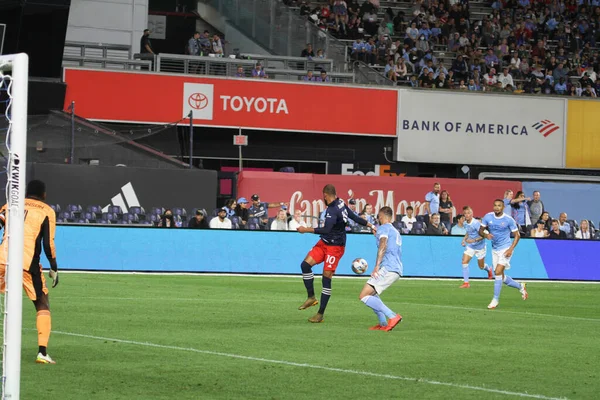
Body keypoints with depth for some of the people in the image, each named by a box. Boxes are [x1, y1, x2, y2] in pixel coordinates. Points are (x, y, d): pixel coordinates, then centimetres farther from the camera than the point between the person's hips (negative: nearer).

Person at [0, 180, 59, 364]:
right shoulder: (47, 212, 9)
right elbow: (48, 244, 3)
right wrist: (54, 268, 11)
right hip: (28, 263, -2)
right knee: (42, 304, 9)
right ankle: (42, 351, -4)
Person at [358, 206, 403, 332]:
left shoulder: (383, 228, -1)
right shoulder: (396, 232, 27)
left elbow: (383, 244, -19)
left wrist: (377, 265, -29)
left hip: (387, 268, -10)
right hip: (397, 270, 10)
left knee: (363, 296, -12)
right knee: (371, 293, 25)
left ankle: (393, 316, -21)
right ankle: (383, 324, 15)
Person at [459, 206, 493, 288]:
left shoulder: (476, 223, -24)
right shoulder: (465, 223, -2)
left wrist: (474, 240, -37)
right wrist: (464, 239, 1)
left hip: (479, 247, -5)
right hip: (470, 246, 5)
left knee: (481, 266, 11)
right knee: (464, 262, -14)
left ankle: (489, 269, 48)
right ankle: (466, 282, -8)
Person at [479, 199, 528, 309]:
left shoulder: (509, 220, -11)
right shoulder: (488, 217, -2)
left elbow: (517, 235, -5)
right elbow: (481, 230, 7)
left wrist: (511, 249, -16)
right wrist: (486, 234, -17)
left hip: (505, 249, -5)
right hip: (495, 249, 5)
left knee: (498, 272, -18)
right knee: (501, 277, 10)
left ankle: (495, 300, -10)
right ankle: (520, 287, 36)